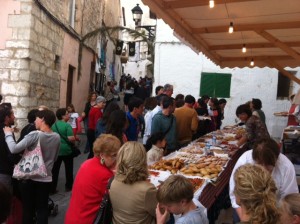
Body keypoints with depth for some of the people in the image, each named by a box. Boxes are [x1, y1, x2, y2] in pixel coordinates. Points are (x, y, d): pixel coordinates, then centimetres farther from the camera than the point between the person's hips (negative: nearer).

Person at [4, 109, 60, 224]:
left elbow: (14, 149, -20)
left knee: (28, 208, 13)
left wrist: (8, 134, -6)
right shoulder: (56, 137, -2)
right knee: (42, 209, 12)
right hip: (46, 178, 4)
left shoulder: (35, 135, -18)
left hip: (30, 177, -3)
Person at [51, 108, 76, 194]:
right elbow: (71, 138, -22)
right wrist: (75, 138, -3)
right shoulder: (67, 125, -16)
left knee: (55, 170, 8)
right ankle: (68, 186, 21)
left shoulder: (53, 125, 4)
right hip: (66, 150, -5)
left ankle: (52, 189, 10)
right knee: (68, 169, 12)